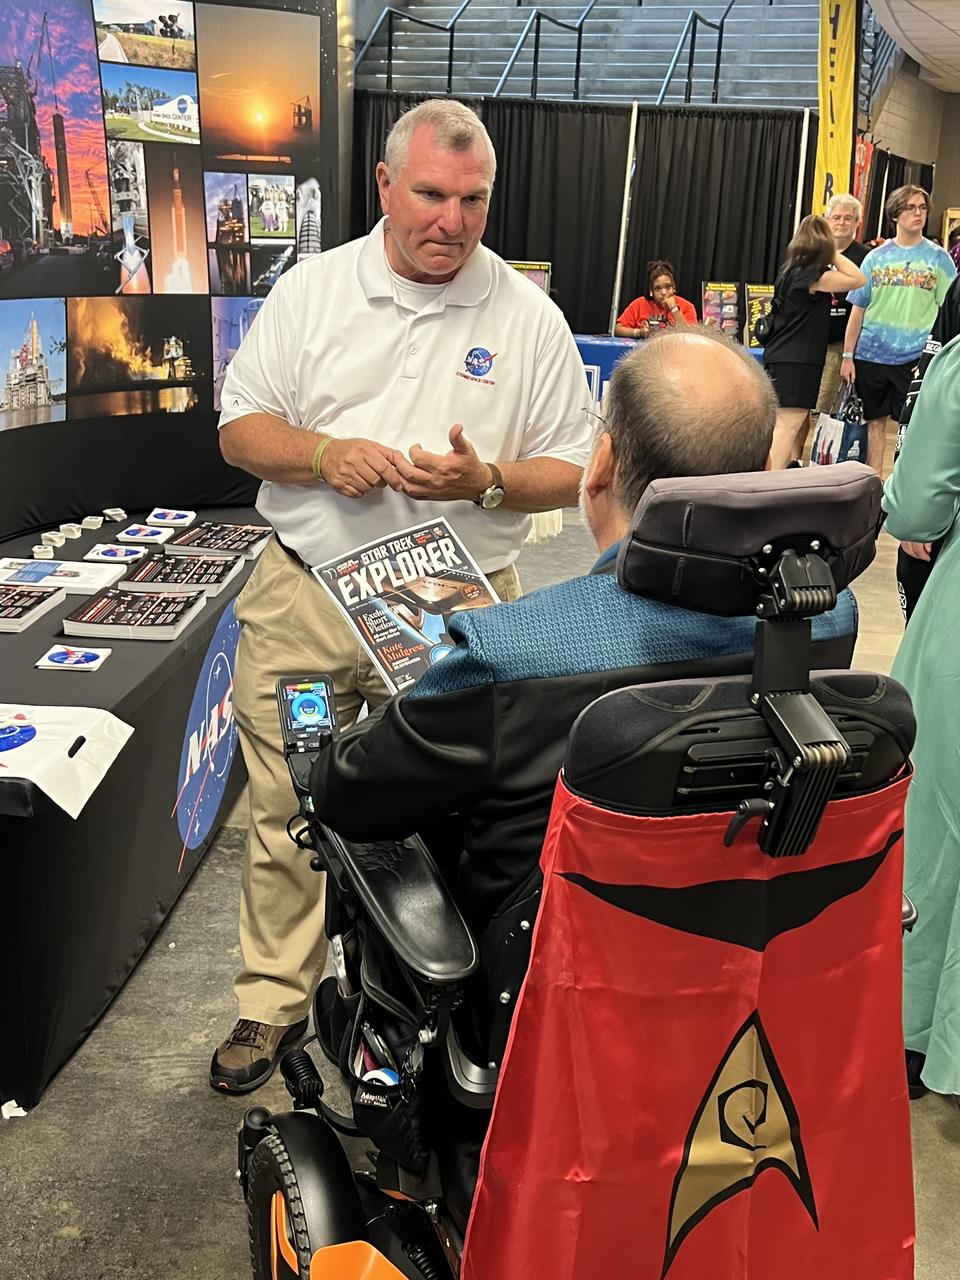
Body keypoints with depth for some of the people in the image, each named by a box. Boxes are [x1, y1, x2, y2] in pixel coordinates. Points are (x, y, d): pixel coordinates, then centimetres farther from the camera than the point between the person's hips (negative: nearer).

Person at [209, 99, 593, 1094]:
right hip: (303, 597, 1)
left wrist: (486, 481, -16)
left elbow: (571, 471, 4)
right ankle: (274, 1001, 26)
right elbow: (240, 426, 7)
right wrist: (320, 453, -13)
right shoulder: (312, 288, 5)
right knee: (286, 813, 7)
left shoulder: (528, 317, 2)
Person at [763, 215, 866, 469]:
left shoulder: (791, 271, 12)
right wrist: (832, 251, -5)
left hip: (781, 358, 9)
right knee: (788, 426, -11)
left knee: (800, 425, 16)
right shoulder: (813, 275, -13)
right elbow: (858, 279, -10)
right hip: (795, 362, -9)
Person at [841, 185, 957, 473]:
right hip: (871, 354, 2)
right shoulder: (876, 257, 6)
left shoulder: (938, 258, 2)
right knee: (875, 421, 9)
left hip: (915, 357, -2)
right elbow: (858, 309, 7)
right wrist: (847, 356, 3)